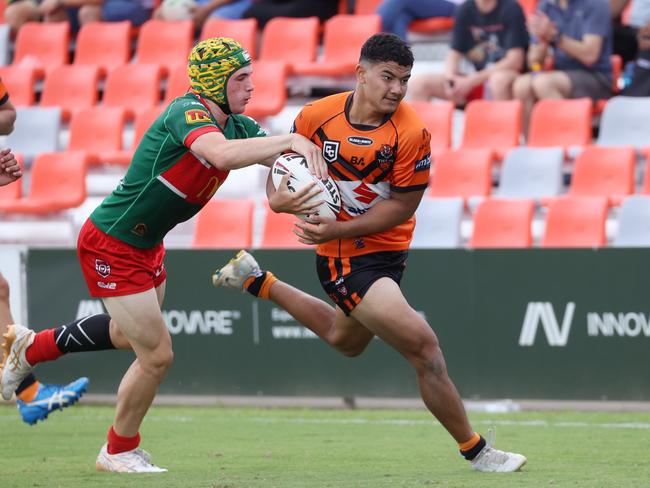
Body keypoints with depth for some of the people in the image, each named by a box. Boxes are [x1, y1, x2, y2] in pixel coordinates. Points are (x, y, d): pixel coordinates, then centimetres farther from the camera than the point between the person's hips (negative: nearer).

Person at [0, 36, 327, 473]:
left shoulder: (238, 126, 0)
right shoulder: (187, 113, -27)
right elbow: (221, 154, -47)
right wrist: (291, 139, -49)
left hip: (146, 245, 10)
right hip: (111, 247, -10)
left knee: (131, 334, 30)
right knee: (158, 355, -5)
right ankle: (120, 452, 18)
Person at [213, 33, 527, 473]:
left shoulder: (412, 133, -17)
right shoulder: (318, 116, -15)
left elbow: (403, 206, -15)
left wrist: (339, 229, -23)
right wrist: (279, 197, -18)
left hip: (385, 250, 4)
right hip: (345, 258, -4)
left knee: (344, 339, 33)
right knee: (424, 347, -15)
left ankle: (257, 282, 52)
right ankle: (474, 449, -2)